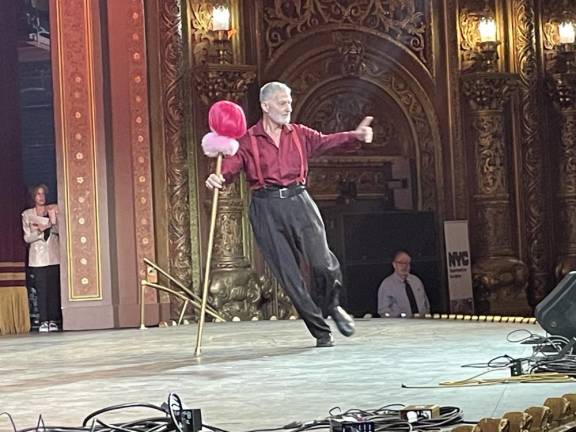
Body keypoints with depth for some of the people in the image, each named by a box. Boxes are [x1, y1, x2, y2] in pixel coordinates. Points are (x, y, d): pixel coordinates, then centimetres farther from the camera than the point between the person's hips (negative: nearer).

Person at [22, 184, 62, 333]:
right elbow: (27, 238, 2)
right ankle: (44, 321, -3)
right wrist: (39, 231, -15)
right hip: (38, 256, -1)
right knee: (41, 289, -5)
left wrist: (53, 223, -17)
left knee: (54, 288, -2)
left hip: (53, 256, 1)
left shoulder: (53, 210, 10)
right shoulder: (27, 215, 7)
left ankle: (53, 320, 2)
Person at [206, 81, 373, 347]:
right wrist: (218, 178, -31)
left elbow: (327, 142, 3)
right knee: (288, 275, -3)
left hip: (298, 202, 2)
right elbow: (231, 164, -8)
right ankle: (320, 331, 8)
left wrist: (355, 136, -14)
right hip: (266, 208, -1)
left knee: (321, 262, -14)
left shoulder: (299, 134, 14)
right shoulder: (248, 140, 4)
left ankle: (333, 306, 18)